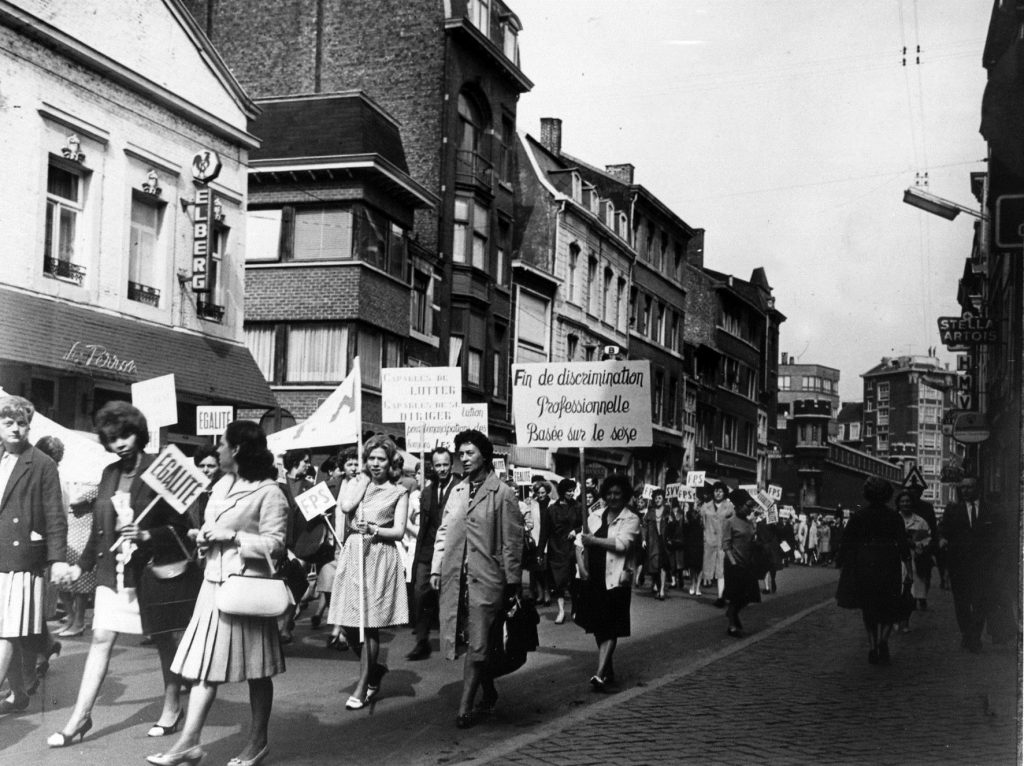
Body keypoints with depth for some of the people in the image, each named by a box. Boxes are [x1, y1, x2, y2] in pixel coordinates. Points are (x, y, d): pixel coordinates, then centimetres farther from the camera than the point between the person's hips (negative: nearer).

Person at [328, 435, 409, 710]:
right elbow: (345, 506, -8)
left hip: (381, 556, -3)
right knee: (348, 622, 2)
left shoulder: (398, 492, 5)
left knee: (369, 623, -2)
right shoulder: (356, 484, 12)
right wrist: (364, 478, -1)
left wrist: (373, 529, -17)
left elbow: (399, 531, -1)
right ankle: (374, 669, 26)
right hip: (354, 553, 3)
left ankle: (363, 688, 6)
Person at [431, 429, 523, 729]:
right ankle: (489, 694, 28)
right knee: (475, 643, 12)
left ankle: (465, 708, -5)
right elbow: (444, 531, 17)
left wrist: (512, 581, -4)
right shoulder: (456, 491, 12)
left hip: (485, 578, -5)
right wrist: (436, 568, 8)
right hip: (455, 577, 5)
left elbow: (512, 541, -3)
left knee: (477, 644, -6)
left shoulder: (502, 494, -4)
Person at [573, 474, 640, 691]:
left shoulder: (631, 519, -3)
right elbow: (580, 543, 11)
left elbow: (622, 543, -18)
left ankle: (600, 673, -12)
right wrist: (582, 567, -3)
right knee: (597, 626, 10)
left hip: (615, 580, -5)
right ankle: (609, 669, 24)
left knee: (610, 629, -6)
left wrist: (593, 539, -11)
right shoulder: (594, 516, 11)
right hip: (593, 578, 5)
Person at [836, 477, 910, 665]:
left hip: (864, 565, 0)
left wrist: (840, 562, 4)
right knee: (889, 607, 12)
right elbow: (903, 543, -4)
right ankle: (883, 638, -11)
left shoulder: (858, 516, -4)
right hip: (889, 565, 0)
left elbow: (848, 542, -3)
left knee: (868, 609, 11)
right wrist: (908, 564, 3)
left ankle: (873, 647, 8)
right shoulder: (893, 516, -2)